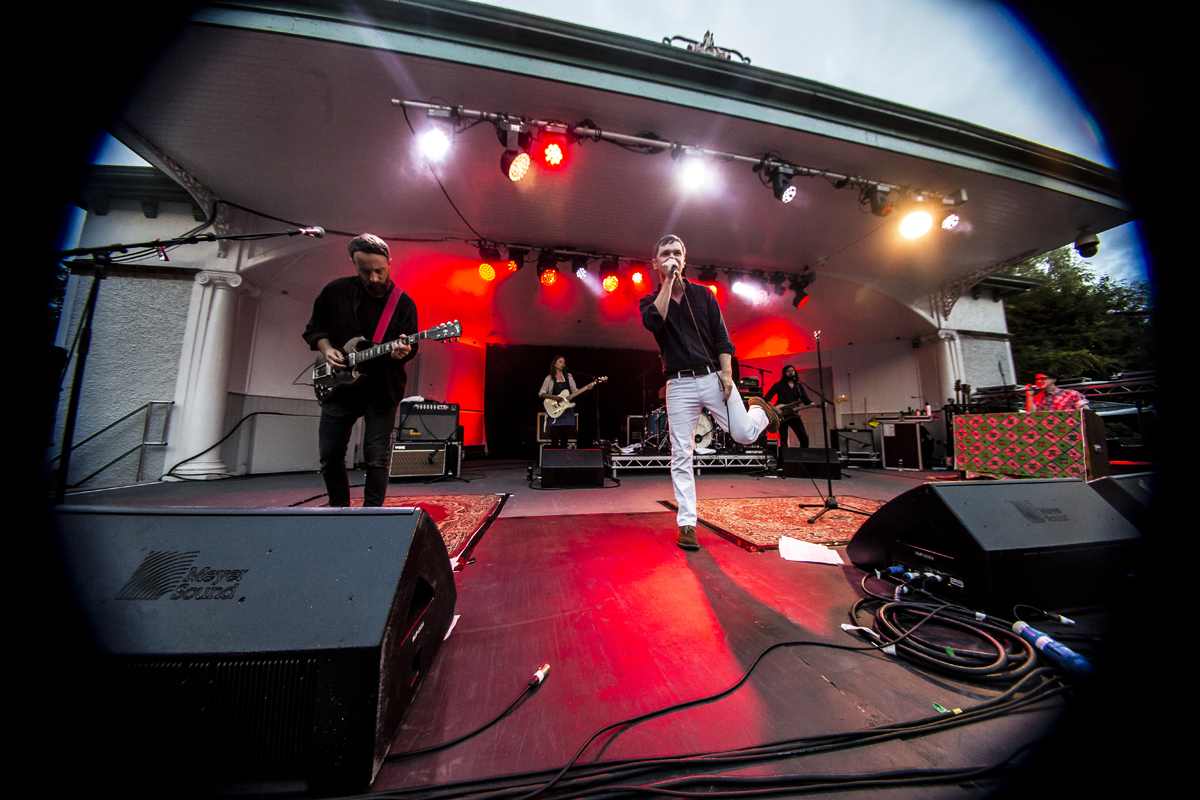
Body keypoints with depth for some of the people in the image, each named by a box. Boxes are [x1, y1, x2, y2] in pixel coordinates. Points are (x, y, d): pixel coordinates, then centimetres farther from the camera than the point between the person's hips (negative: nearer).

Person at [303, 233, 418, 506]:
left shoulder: (403, 302, -1)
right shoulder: (335, 291, 3)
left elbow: (412, 346, -1)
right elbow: (314, 327, 14)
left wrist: (403, 351, -23)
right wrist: (326, 348, -5)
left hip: (382, 390, -2)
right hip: (338, 386, 3)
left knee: (376, 458, -2)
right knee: (330, 456, 9)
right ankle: (340, 510, 29)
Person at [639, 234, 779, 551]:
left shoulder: (703, 294, 13)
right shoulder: (650, 300, 9)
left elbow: (721, 338, 8)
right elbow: (654, 322, -16)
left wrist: (726, 373, -5)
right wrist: (668, 281, -8)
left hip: (713, 376, 1)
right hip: (679, 383, -1)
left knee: (744, 434, -7)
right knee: (681, 456, -2)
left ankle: (760, 409, 31)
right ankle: (687, 525, 10)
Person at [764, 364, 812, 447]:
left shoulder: (799, 386, 15)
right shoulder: (779, 385, 0)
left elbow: (805, 398, 6)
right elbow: (767, 397, -7)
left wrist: (812, 404, -15)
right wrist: (774, 408, -19)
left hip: (794, 415, 5)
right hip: (782, 416, -4)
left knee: (804, 438, 1)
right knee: (784, 441, -2)